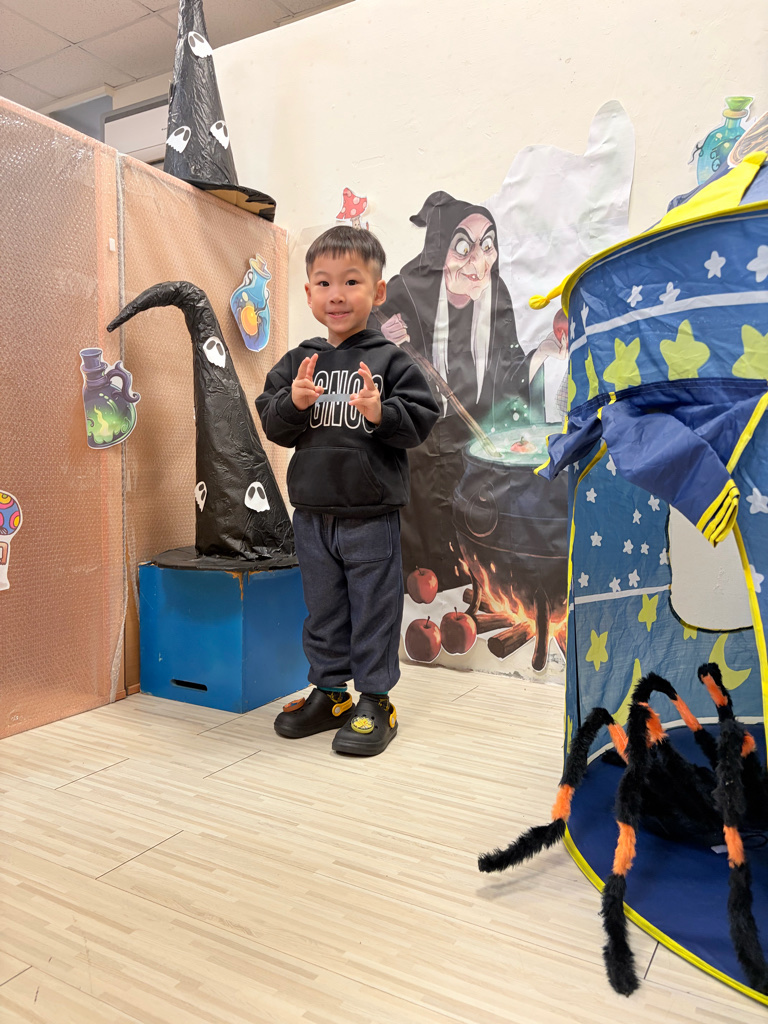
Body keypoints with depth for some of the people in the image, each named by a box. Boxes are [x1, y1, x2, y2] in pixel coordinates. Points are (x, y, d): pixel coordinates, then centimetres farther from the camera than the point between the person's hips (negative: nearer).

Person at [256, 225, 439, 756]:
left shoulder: (391, 361, -5)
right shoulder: (298, 361, 6)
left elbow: (422, 419, -8)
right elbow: (273, 426, 5)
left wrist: (381, 413, -24)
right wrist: (294, 403, -15)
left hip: (371, 514, -4)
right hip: (312, 512, 4)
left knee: (374, 611, 6)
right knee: (322, 609, 16)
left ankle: (375, 702, 22)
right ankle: (329, 693, 33)